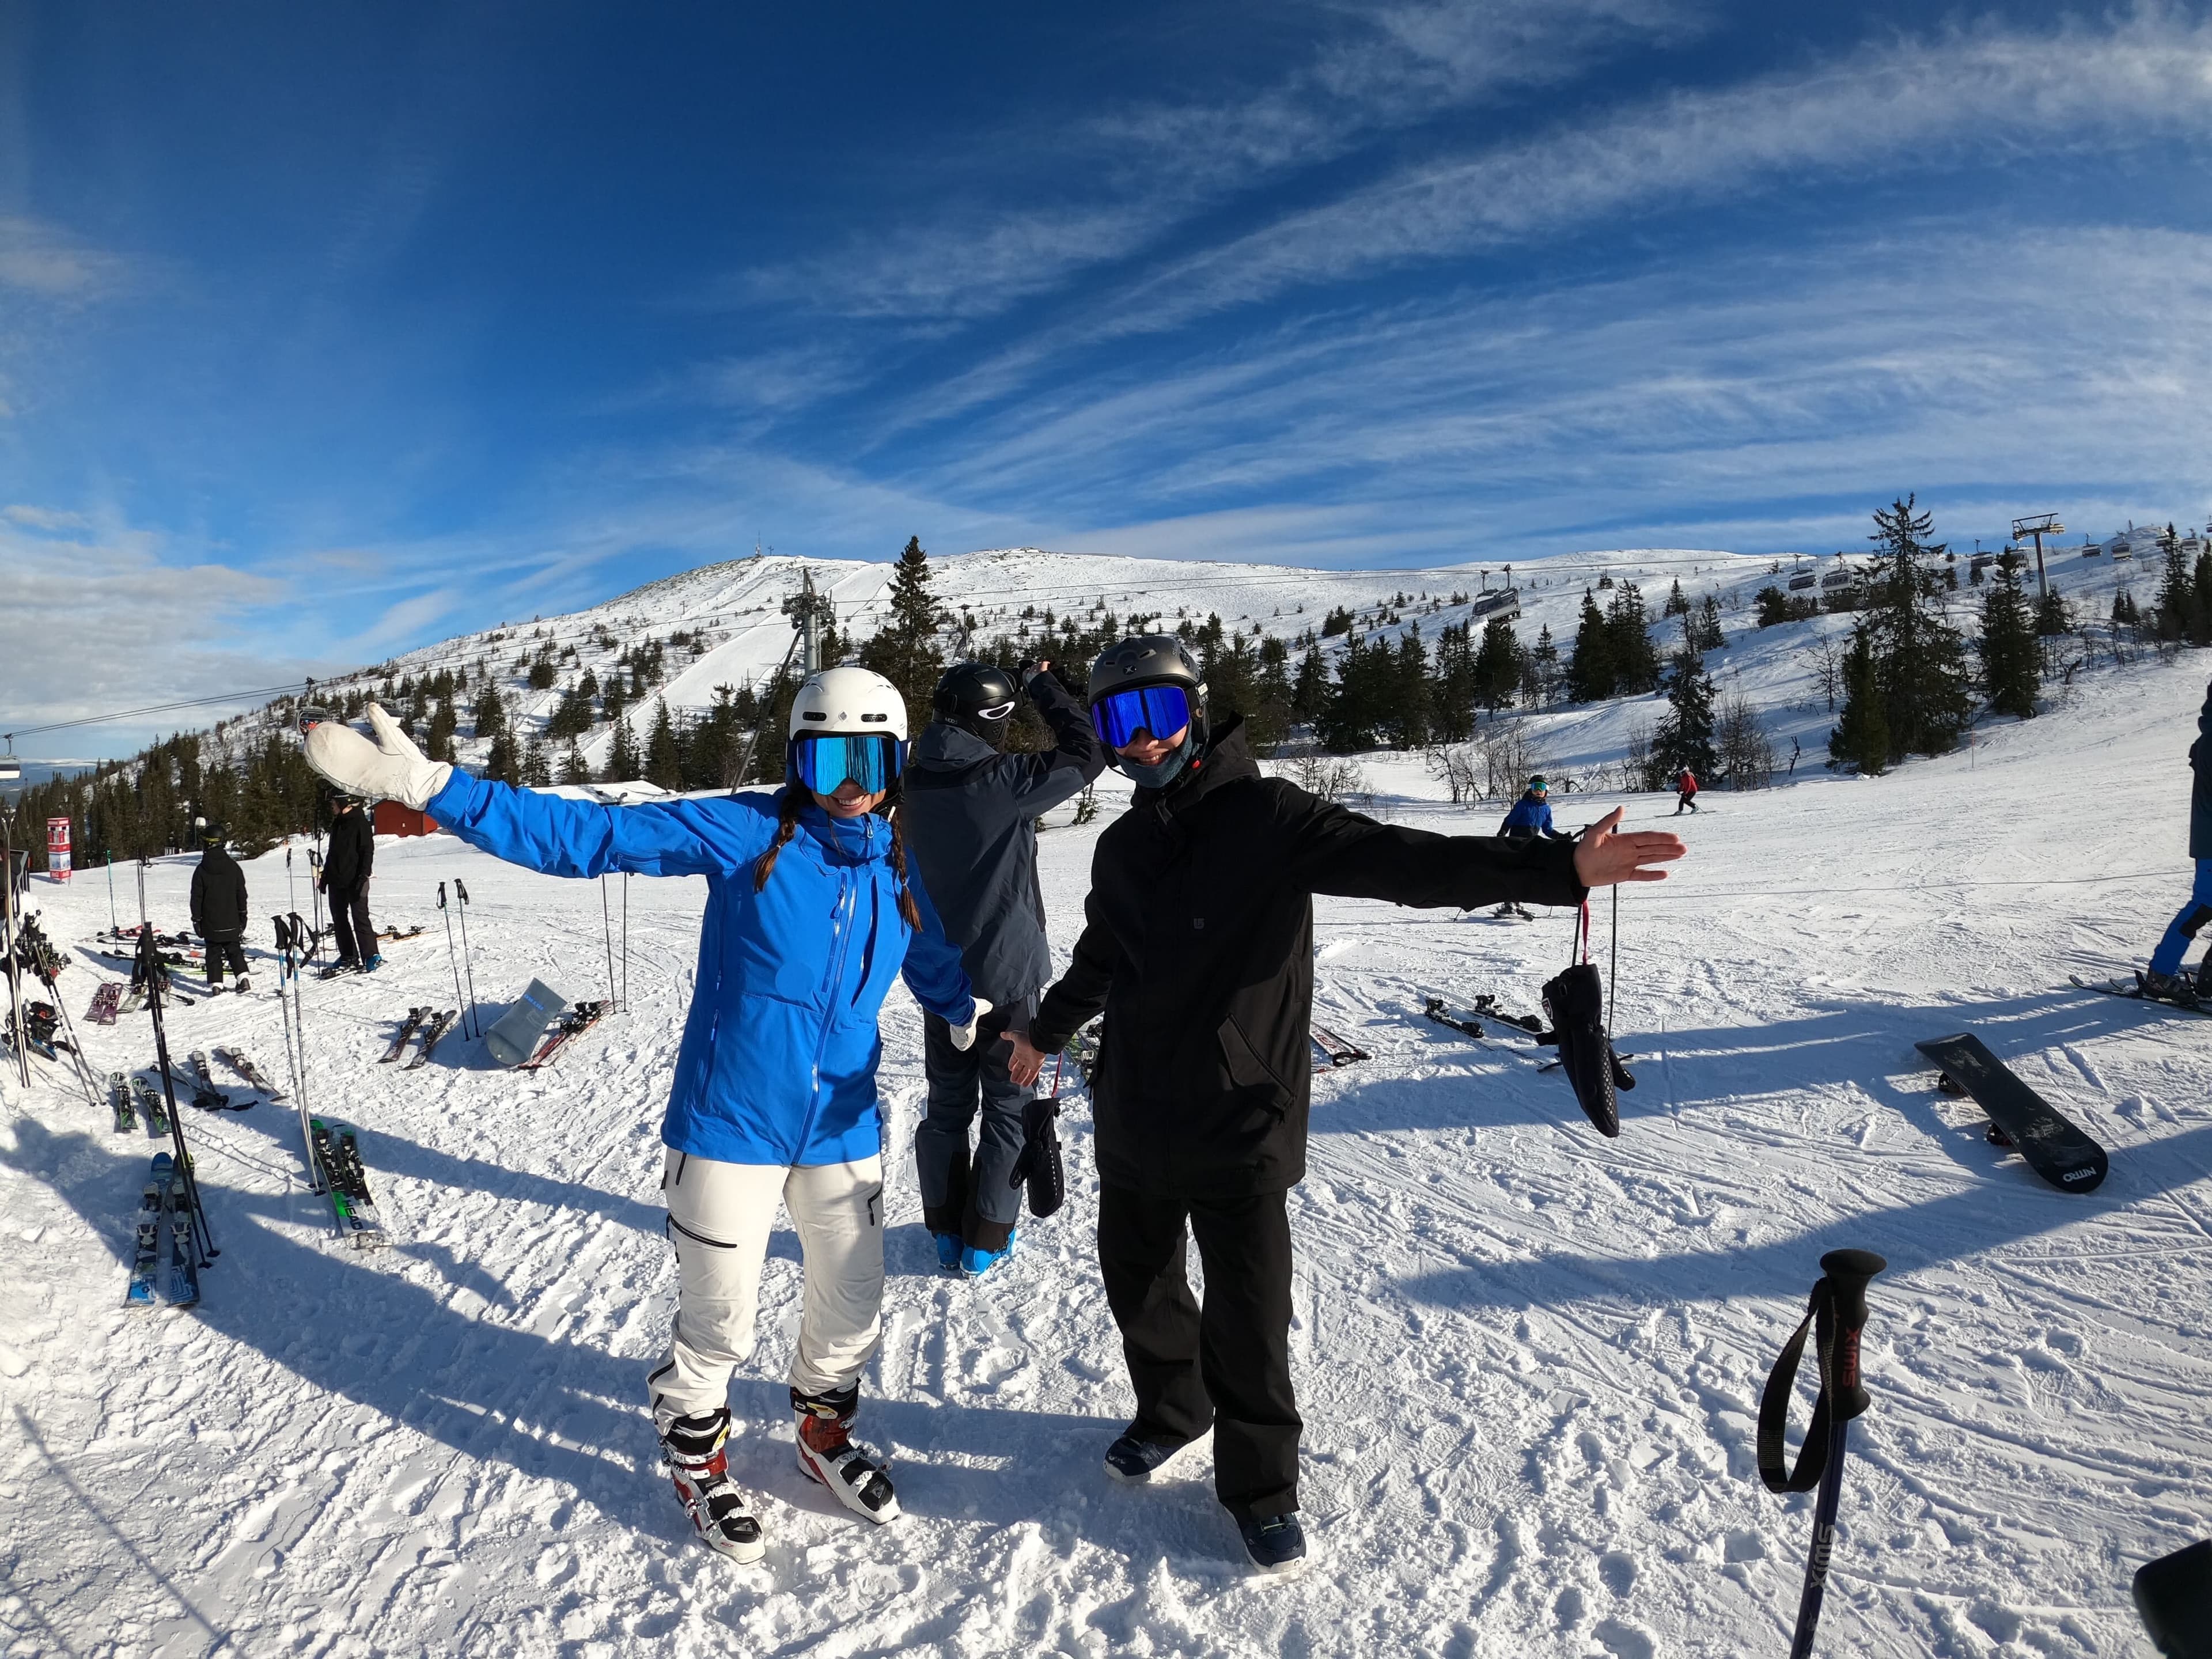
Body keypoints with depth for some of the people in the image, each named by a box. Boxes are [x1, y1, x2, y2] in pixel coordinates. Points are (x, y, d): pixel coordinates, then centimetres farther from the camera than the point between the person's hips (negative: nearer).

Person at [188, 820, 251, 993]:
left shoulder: (201, 870, -8)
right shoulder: (233, 867, -2)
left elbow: (197, 898, -5)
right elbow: (242, 894, 4)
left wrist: (196, 920, 4)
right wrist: (243, 916, 12)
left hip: (211, 923, -2)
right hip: (232, 922, 2)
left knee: (214, 953, 7)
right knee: (234, 951, 10)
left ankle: (216, 984, 3)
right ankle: (243, 979, -4)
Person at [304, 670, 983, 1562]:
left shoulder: (905, 870, -1)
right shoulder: (742, 833, -14)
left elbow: (940, 970, 18)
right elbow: (587, 835, -16)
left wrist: (980, 1016, 4)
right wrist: (427, 785, -21)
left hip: (844, 1130, 4)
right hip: (730, 1125, -4)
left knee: (850, 1313, 18)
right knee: (716, 1324, 10)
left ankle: (825, 1435, 48)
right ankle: (698, 1461, 41)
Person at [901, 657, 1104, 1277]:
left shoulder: (916, 785, -3)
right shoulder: (1005, 782, -21)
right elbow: (1087, 754, -10)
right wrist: (1043, 684, 0)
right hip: (1005, 976, -5)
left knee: (947, 1105, 18)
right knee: (1007, 1108, 10)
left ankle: (947, 1232, 27)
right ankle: (986, 1241, 17)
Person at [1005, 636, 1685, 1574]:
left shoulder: (1266, 817, -11)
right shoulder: (1121, 849, 7)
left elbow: (1402, 861, -22)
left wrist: (1557, 868, -35)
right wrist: (1047, 1031, 42)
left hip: (1241, 1127, -5)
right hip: (1135, 1120, 6)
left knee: (1248, 1319, 3)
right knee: (1138, 1284, 20)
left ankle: (1260, 1484, 28)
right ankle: (1172, 1411, 48)